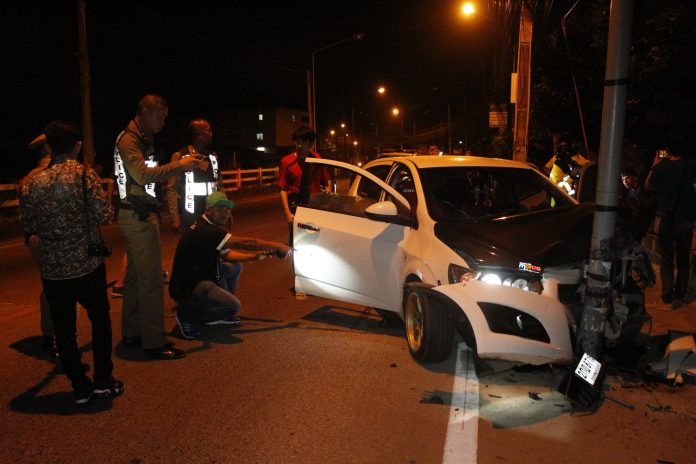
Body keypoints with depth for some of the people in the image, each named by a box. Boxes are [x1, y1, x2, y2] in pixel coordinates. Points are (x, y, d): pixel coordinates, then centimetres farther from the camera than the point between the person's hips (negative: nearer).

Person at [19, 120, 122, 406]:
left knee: (64, 329, 11)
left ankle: (80, 387, 18)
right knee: (100, 319, 15)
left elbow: (28, 225, 6)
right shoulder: (84, 175, -10)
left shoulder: (34, 183, 0)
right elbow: (103, 215, -14)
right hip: (86, 264, -2)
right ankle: (103, 380, 17)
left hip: (51, 269, 3)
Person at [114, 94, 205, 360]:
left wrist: (177, 167, 8)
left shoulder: (142, 139, 19)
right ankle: (154, 343, -3)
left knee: (135, 276, 15)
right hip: (138, 217, -11)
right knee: (151, 279, -9)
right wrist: (178, 166, -24)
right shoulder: (128, 140, -12)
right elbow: (142, 175, -26)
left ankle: (131, 334, 26)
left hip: (140, 215, 11)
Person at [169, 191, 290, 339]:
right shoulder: (204, 231, -26)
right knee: (233, 305, -24)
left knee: (234, 267, 14)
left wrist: (255, 256, 1)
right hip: (186, 289, -11)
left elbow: (226, 254, 12)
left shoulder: (207, 227, 6)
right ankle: (188, 315, -2)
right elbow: (243, 243, -28)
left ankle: (220, 314, 23)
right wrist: (276, 246, -21)